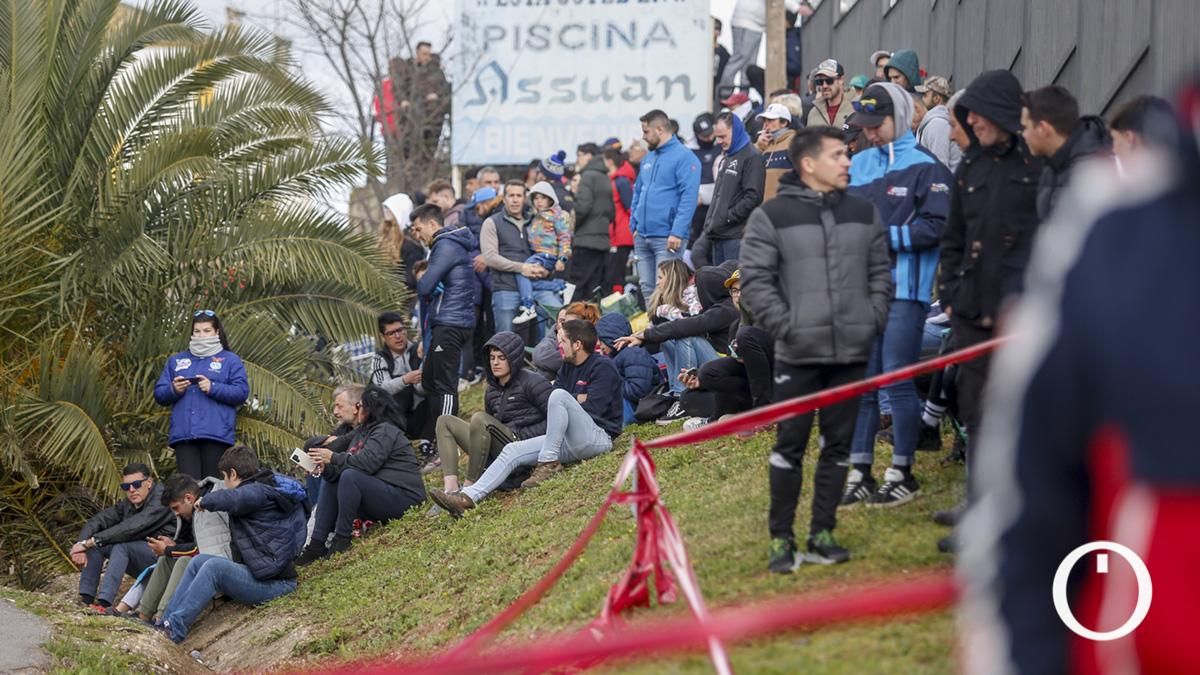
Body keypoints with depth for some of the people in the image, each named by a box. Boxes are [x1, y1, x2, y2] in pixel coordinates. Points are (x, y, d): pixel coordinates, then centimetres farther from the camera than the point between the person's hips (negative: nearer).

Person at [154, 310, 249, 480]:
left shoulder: (230, 360, 13)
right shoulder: (176, 361, 23)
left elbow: (242, 392, 0)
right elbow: (159, 394, 16)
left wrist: (213, 388, -13)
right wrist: (173, 390, -6)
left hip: (215, 434, -2)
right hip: (183, 434, 2)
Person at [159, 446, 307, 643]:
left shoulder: (257, 492, -13)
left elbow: (231, 499, -34)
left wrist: (204, 501, -14)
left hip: (275, 583, -10)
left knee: (215, 567, -25)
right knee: (199, 561, 5)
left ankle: (175, 628, -27)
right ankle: (165, 622, -1)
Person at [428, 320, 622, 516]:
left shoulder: (603, 367, -4)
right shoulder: (568, 368, 21)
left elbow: (592, 409, -14)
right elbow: (547, 403, 13)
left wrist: (569, 402, 0)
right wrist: (576, 399, -3)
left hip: (598, 438, -8)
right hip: (568, 443, 8)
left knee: (559, 396, -30)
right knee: (512, 451, -5)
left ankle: (548, 463, -26)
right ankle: (468, 497, -17)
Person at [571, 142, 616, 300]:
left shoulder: (588, 176, -8)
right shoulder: (606, 178, 17)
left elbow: (582, 206, -17)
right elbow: (612, 211, 21)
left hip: (586, 240, -8)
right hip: (603, 241, 8)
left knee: (579, 288, -10)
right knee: (596, 288, 9)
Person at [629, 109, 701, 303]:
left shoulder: (684, 158, -8)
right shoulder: (648, 159, 18)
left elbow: (688, 197, -16)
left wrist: (677, 232, -21)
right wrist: (634, 225, 15)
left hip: (667, 238, -8)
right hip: (642, 236, 8)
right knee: (646, 289, 10)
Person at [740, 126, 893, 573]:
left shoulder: (864, 214, 10)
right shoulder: (772, 217, -3)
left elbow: (880, 273, 15)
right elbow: (755, 280, -5)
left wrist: (874, 319, 1)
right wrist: (784, 326, -12)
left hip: (853, 353, 4)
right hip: (798, 354, -4)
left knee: (839, 446, 8)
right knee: (790, 446, -1)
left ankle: (822, 535, 16)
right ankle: (781, 540, 6)